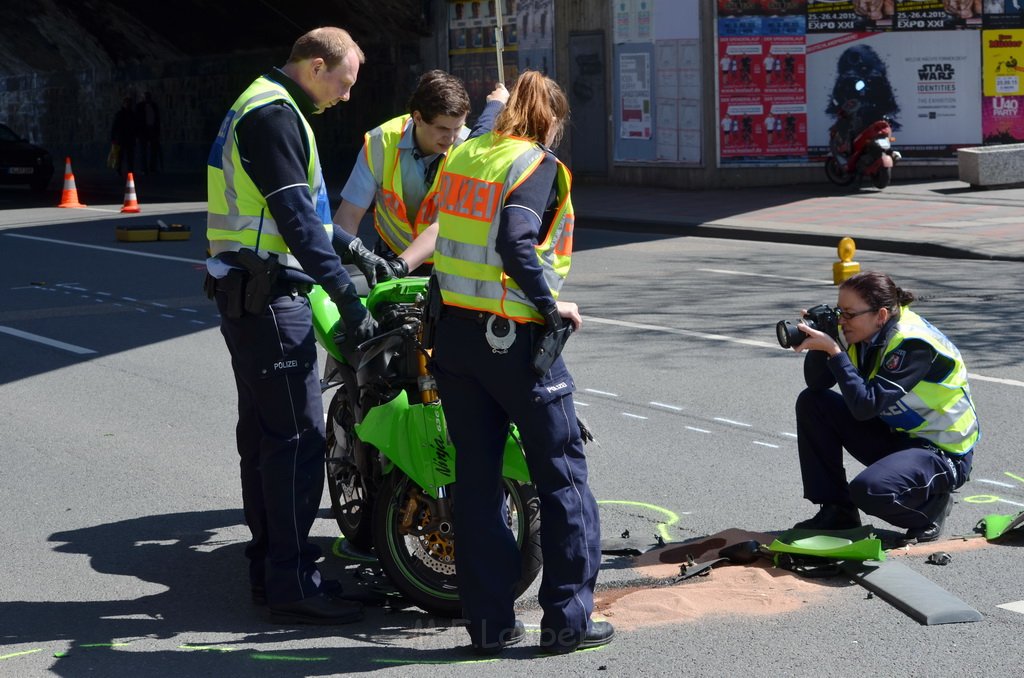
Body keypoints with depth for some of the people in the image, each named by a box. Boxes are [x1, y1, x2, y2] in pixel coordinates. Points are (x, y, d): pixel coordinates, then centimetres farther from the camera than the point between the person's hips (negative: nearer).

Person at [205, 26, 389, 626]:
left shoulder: (266, 107, 19)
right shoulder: (275, 114, -14)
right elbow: (296, 218, -22)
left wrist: (355, 252, 27)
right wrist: (349, 301, -23)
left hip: (248, 292, 11)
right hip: (268, 292, -11)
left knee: (265, 430, 14)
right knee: (298, 435, -10)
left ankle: (269, 566, 21)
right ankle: (293, 583, -8)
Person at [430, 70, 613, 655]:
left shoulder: (463, 156, 10)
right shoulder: (539, 166, -9)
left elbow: (445, 229, 12)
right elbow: (516, 244, -23)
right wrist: (553, 306, -13)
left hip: (453, 331, 6)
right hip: (513, 338, -6)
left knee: (476, 476, 10)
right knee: (562, 474, 6)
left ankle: (491, 622, 13)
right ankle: (567, 618, 8)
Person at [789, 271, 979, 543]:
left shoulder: (914, 344, -27)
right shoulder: (866, 331, -4)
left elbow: (865, 406, -32)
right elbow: (817, 383, 0)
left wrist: (834, 350, -30)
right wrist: (818, 343, -17)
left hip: (942, 452, -9)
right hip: (894, 434, 9)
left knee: (869, 490, -34)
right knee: (812, 403, -3)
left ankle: (932, 504, 0)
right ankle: (836, 511, 4)